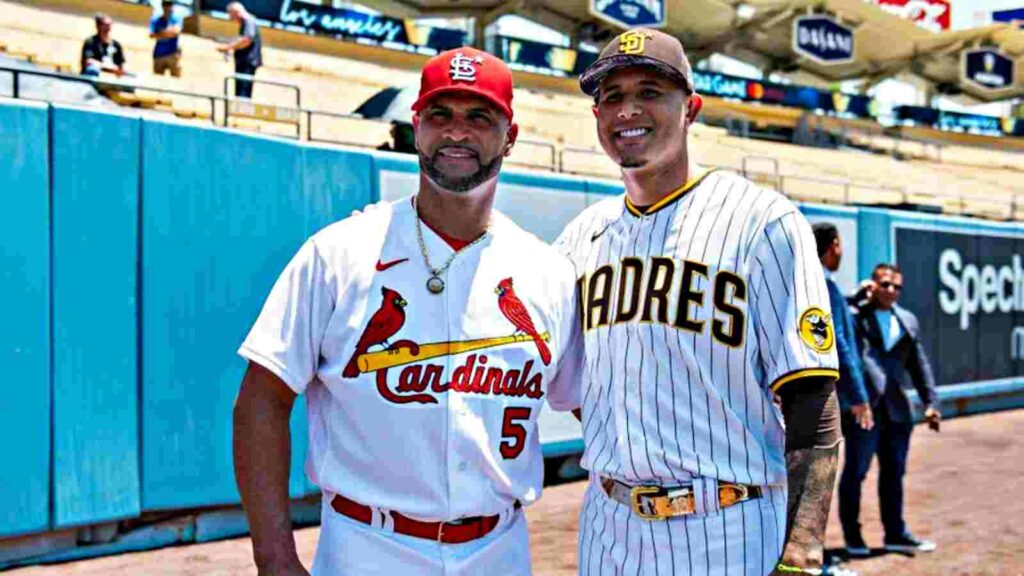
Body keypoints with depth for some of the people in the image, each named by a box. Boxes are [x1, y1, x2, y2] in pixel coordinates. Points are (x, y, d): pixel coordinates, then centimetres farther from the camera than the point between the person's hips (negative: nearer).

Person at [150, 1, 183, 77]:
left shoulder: (176, 19, 4)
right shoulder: (155, 20, 8)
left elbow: (177, 31, -14)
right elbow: (151, 35, -3)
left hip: (173, 53, -2)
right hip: (159, 54, 2)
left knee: (176, 77, -9)